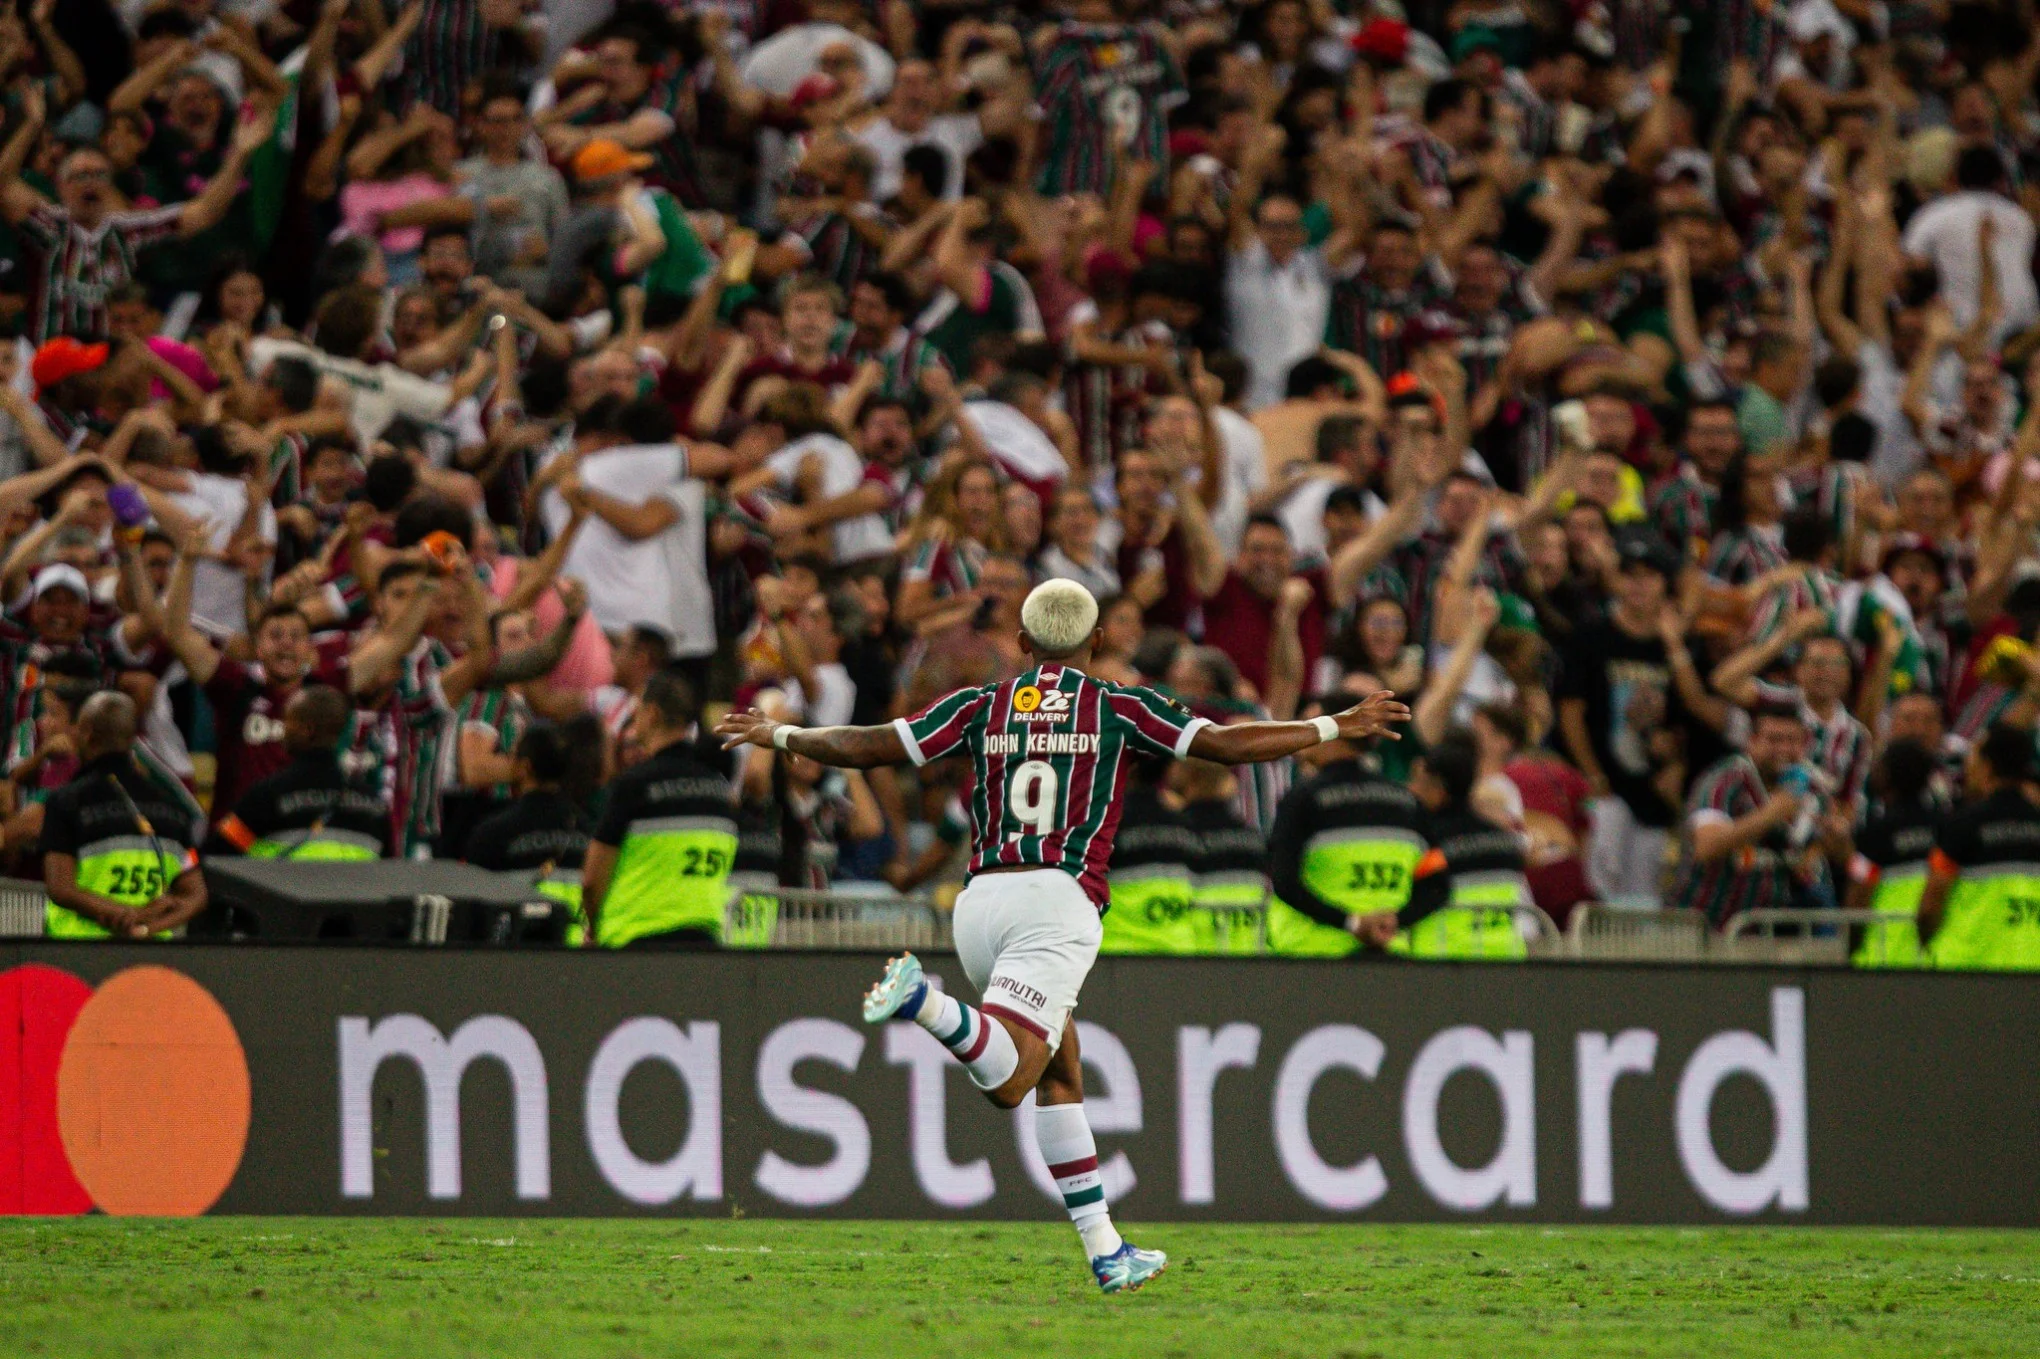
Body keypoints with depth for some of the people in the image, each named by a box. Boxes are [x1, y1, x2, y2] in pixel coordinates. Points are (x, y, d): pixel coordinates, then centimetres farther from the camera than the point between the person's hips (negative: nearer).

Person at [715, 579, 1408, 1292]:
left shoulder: (981, 705, 14)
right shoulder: (1119, 708, 7)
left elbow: (866, 746, 11)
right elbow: (1227, 745, 4)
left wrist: (778, 734, 27)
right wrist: (1339, 726, 14)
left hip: (980, 902, 5)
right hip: (1058, 899, -5)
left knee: (1060, 1076, 16)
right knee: (1007, 1084, -17)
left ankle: (1106, 1252, 15)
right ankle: (924, 1000, -45)